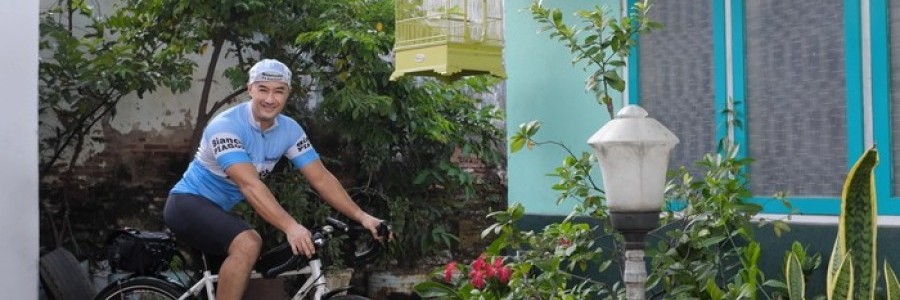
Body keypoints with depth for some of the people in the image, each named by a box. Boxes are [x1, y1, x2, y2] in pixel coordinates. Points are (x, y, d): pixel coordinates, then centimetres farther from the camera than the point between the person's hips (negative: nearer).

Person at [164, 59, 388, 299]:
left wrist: (360, 216, -18)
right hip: (189, 202, -8)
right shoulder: (226, 126, -27)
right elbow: (249, 184, -38)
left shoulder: (289, 130, -6)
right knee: (247, 244, -32)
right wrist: (290, 226, -50)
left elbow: (321, 177, -6)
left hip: (219, 209, 8)